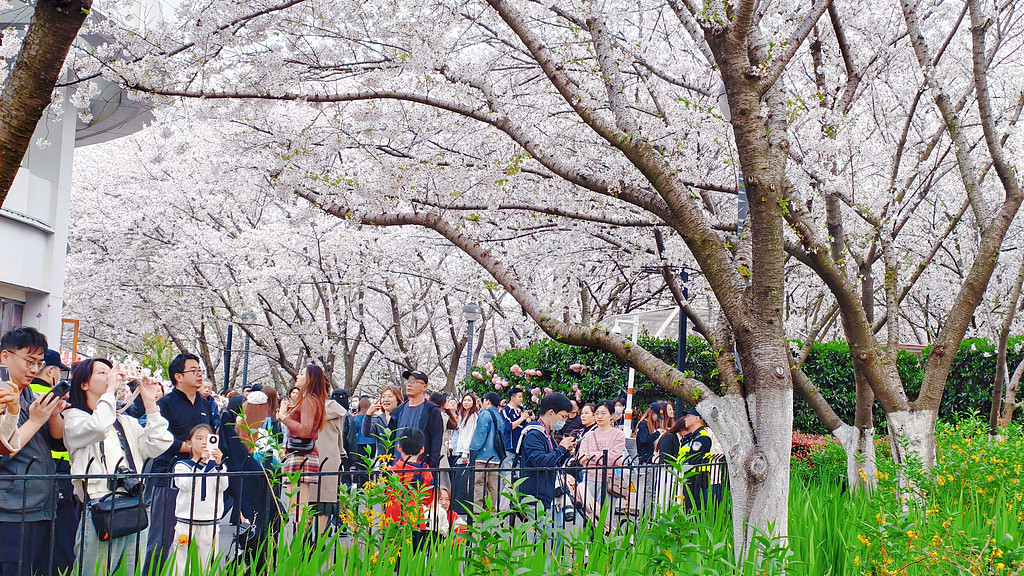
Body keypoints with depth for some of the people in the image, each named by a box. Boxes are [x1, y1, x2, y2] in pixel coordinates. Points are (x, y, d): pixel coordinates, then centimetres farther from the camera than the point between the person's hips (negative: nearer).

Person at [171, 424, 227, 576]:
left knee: (205, 563, 5)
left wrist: (218, 464, -20)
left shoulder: (216, 466, 10)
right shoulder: (182, 465, 4)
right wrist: (200, 463, -23)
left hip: (209, 522, 2)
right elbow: (185, 484, -15)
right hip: (186, 521, -2)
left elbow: (222, 486, -7)